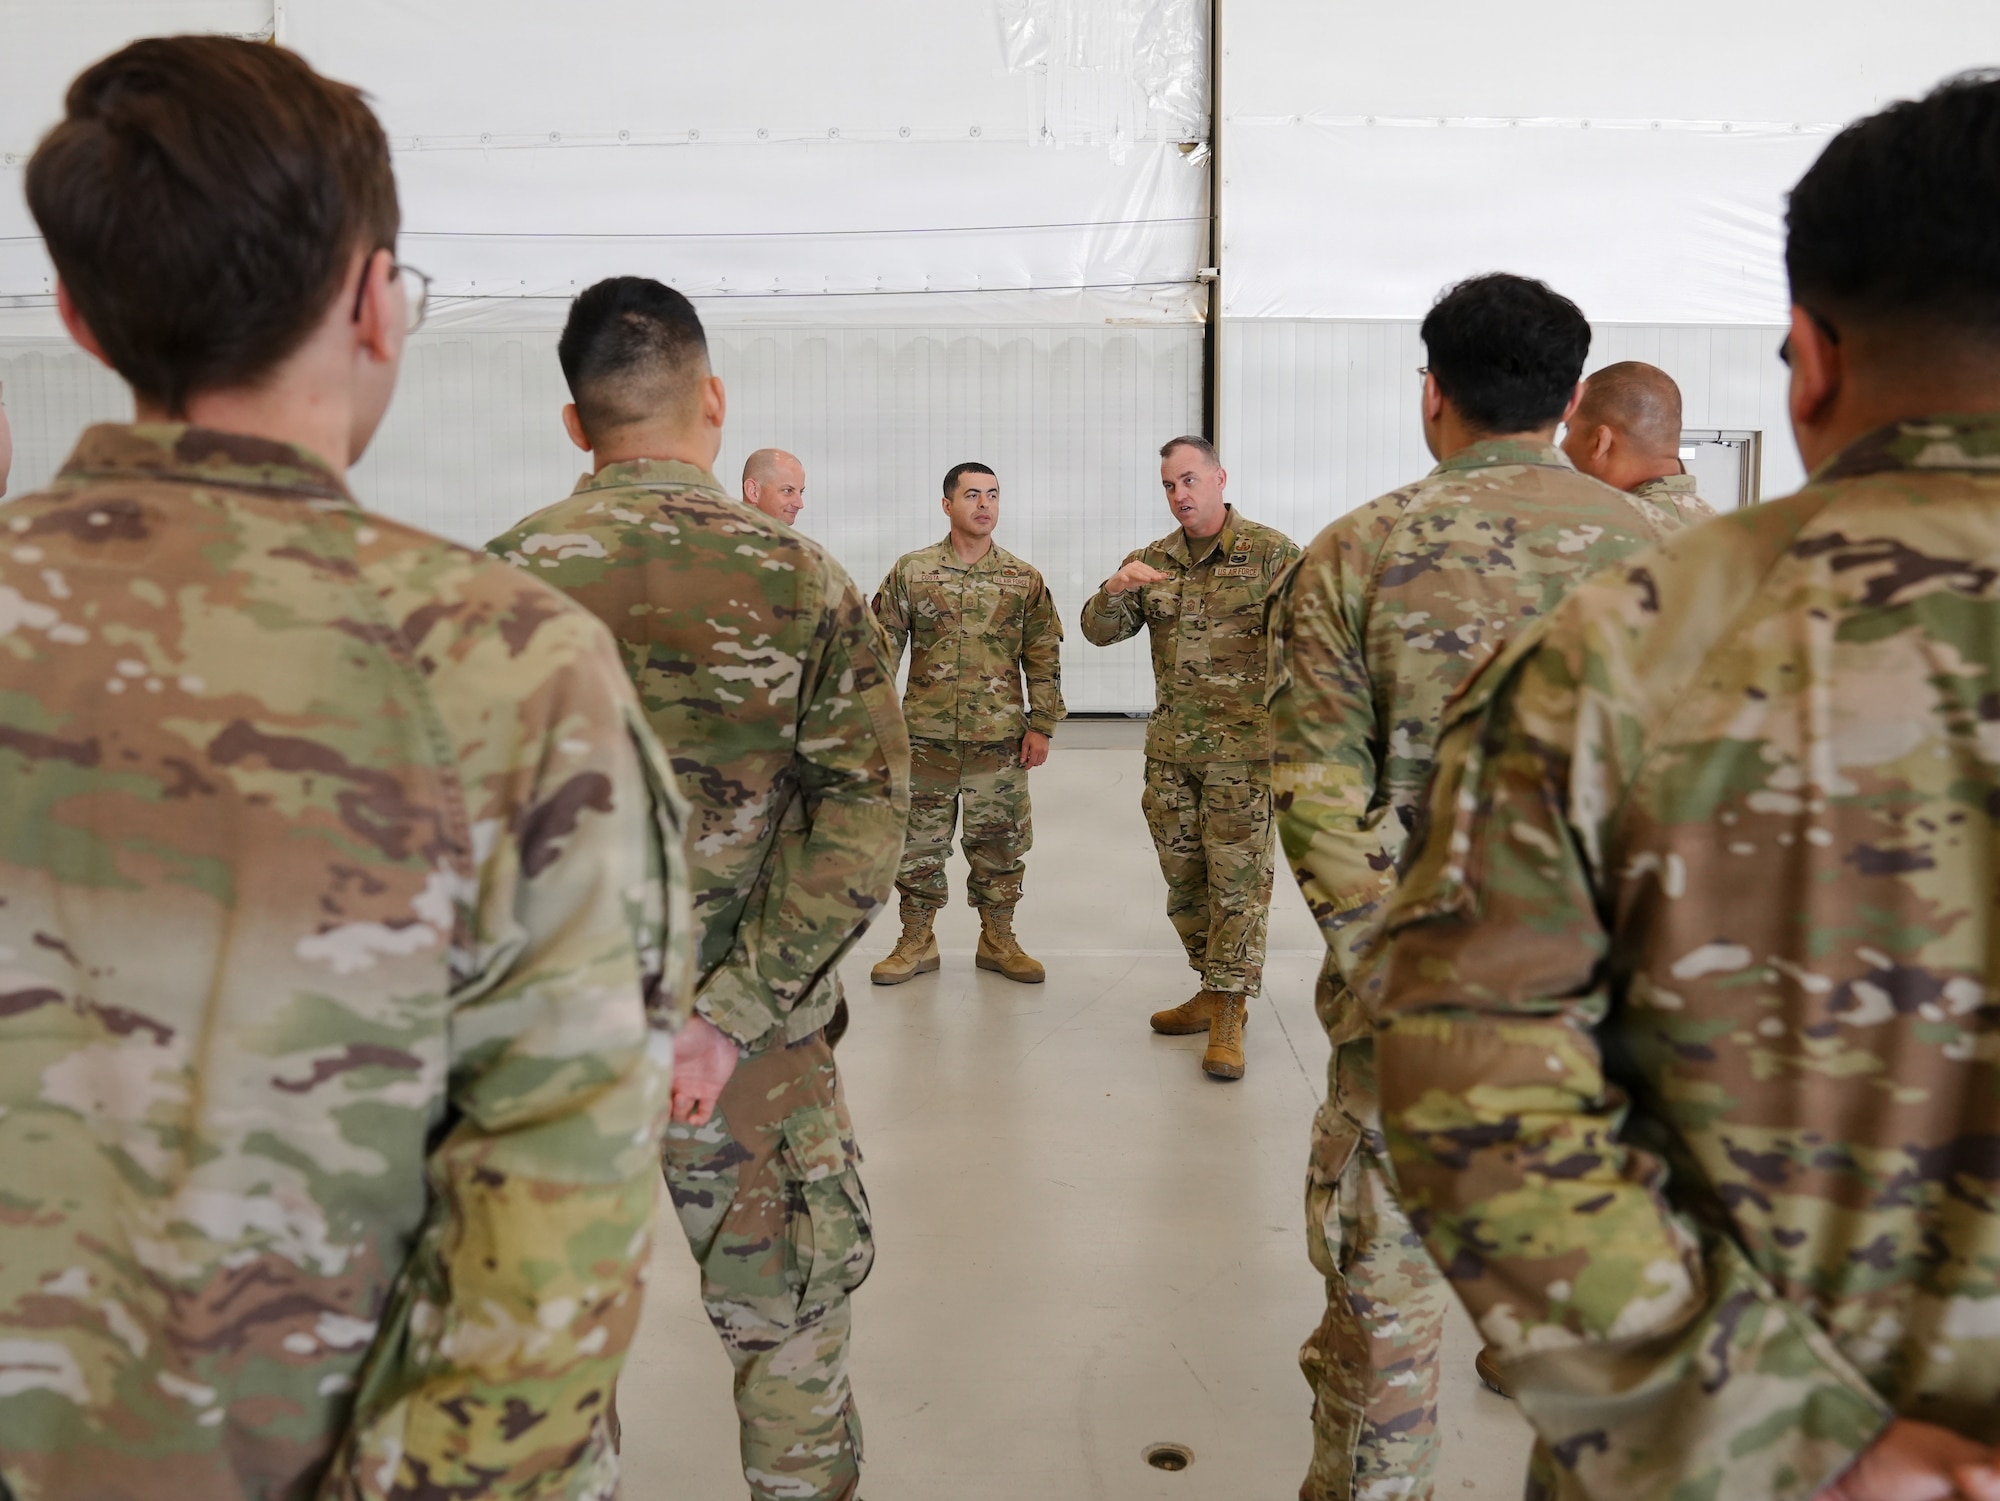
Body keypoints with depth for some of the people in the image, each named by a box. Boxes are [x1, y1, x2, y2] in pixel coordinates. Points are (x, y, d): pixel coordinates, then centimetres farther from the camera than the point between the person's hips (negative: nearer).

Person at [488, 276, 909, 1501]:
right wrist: (729, 1014, -16)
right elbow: (862, 822, -16)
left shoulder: (502, 581, -7)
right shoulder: (804, 581, -9)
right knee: (792, 1320, 18)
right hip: (754, 1035, -1)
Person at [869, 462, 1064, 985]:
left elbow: (1043, 657, 6)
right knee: (919, 842, 7)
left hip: (999, 741, 1)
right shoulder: (910, 571, 2)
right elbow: (883, 647, 3)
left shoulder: (1023, 579, 4)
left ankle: (998, 941, 25)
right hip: (925, 737, 0)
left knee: (999, 843, 8)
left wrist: (1041, 726, 1)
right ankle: (916, 942, 22)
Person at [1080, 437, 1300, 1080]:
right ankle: (1211, 990, 27)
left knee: (1237, 878, -3)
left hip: (1244, 745, -5)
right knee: (1183, 875, 12)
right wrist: (1117, 588, -16)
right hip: (1170, 748, 5)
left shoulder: (1273, 553, -3)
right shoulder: (1152, 561, 10)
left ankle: (1229, 1014, 5)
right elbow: (1099, 631, 5)